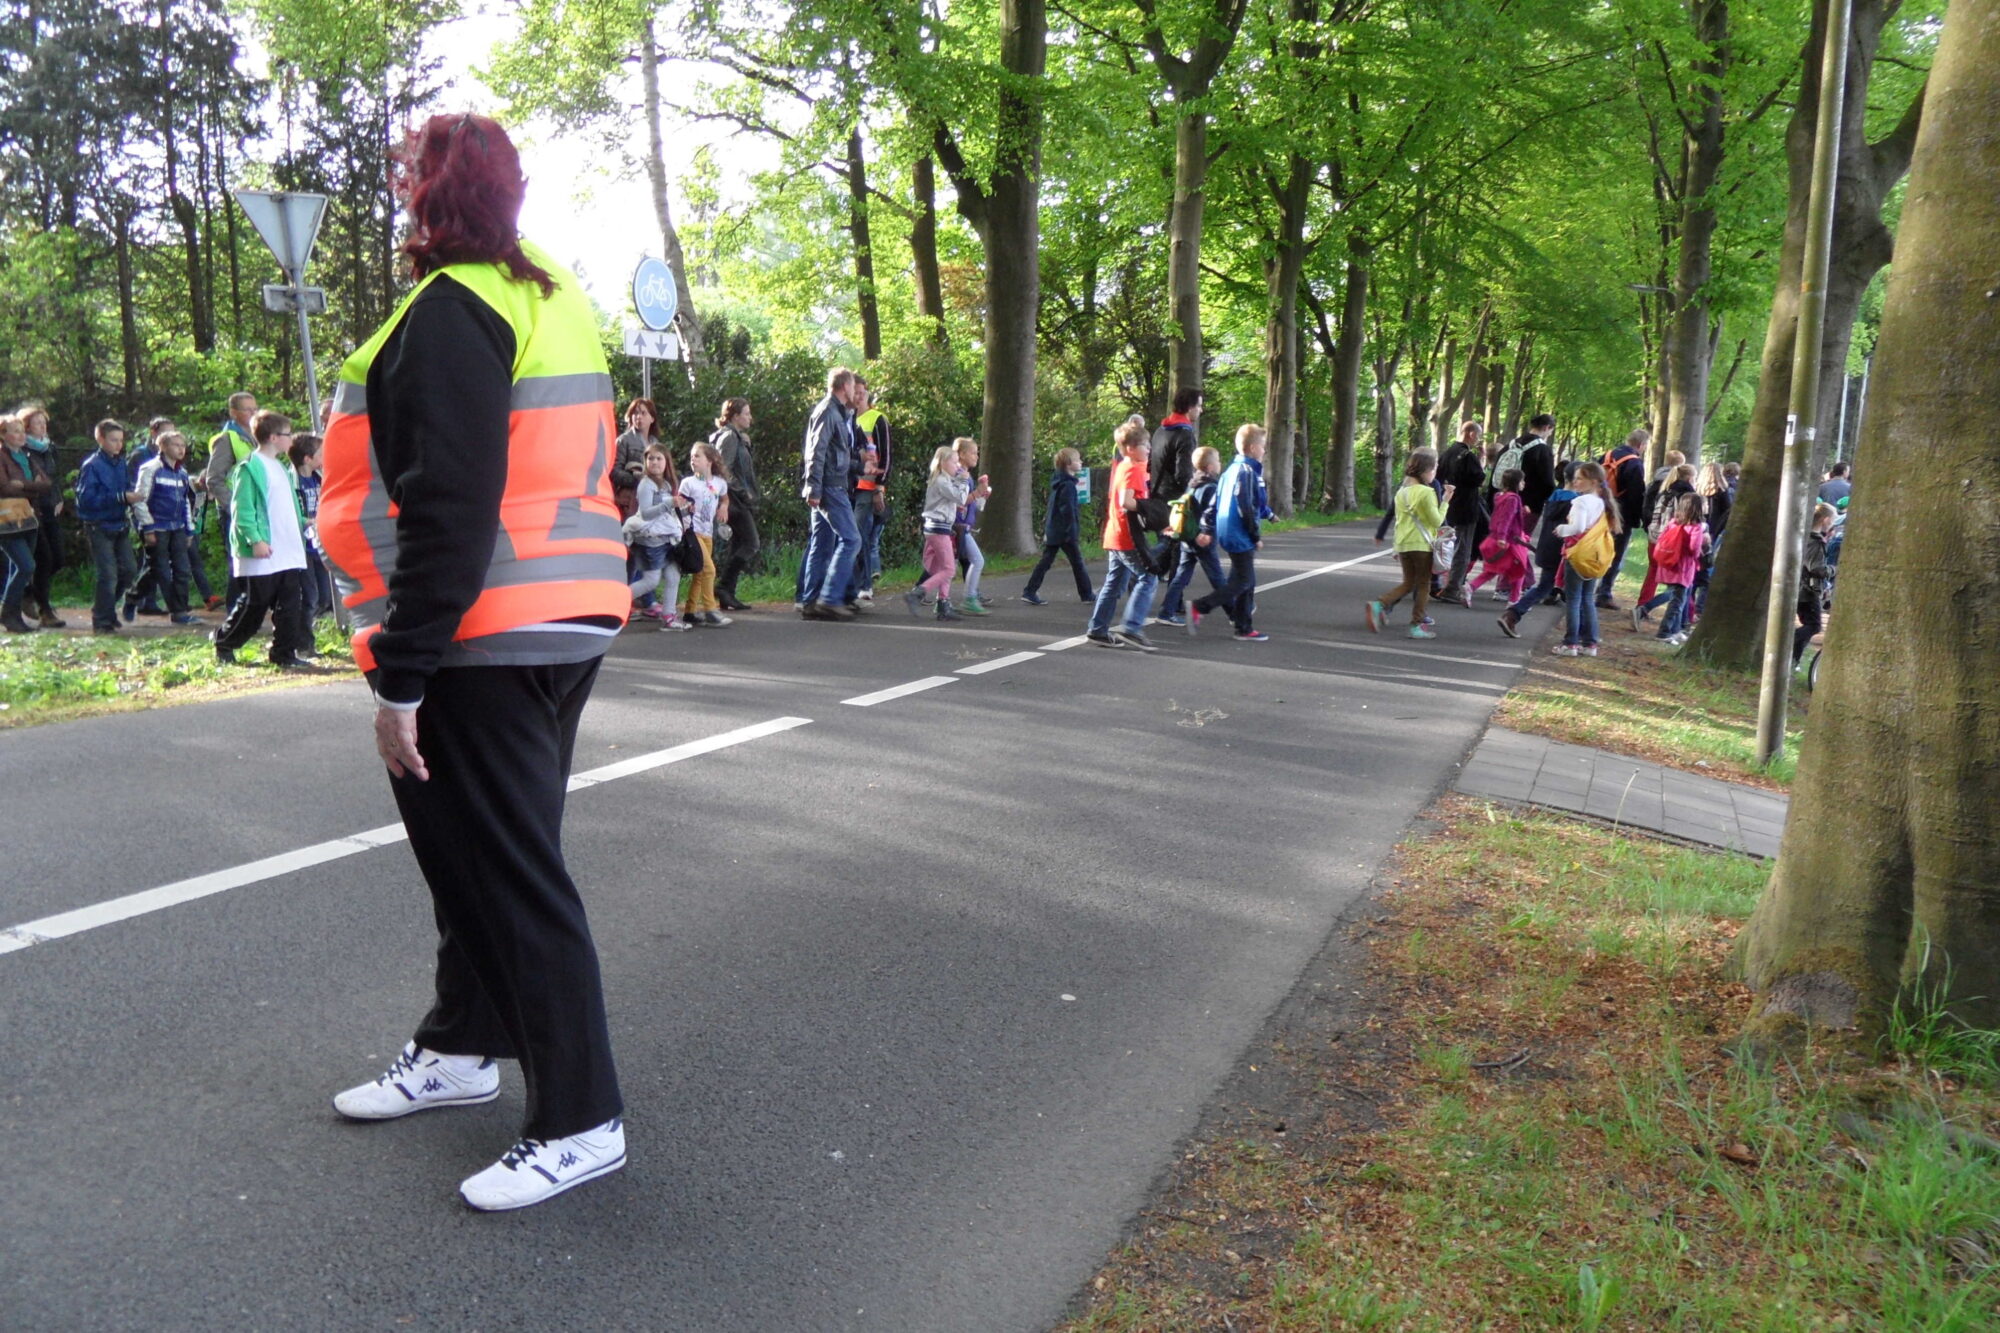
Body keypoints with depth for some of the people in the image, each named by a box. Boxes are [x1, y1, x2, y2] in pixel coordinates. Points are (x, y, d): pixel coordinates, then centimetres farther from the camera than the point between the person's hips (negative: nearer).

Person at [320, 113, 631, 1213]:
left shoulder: (451, 311, -14)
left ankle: (581, 1121, 8)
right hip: (569, 625, 10)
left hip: (480, 641, -10)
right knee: (482, 852, 21)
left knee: (507, 873, -2)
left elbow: (448, 511, -22)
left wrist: (402, 677, -19)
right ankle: (462, 1049, 39)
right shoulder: (554, 300, 15)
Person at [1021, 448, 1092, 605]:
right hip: (1065, 532, -9)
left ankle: (1029, 592, 2)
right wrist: (1073, 532, -19)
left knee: (1045, 561, 7)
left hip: (1052, 531, 9)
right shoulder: (1068, 485, -15)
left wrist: (1046, 530, 23)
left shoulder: (1057, 483, 15)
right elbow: (1068, 510, -21)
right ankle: (1086, 595, 11)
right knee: (1078, 563, 3)